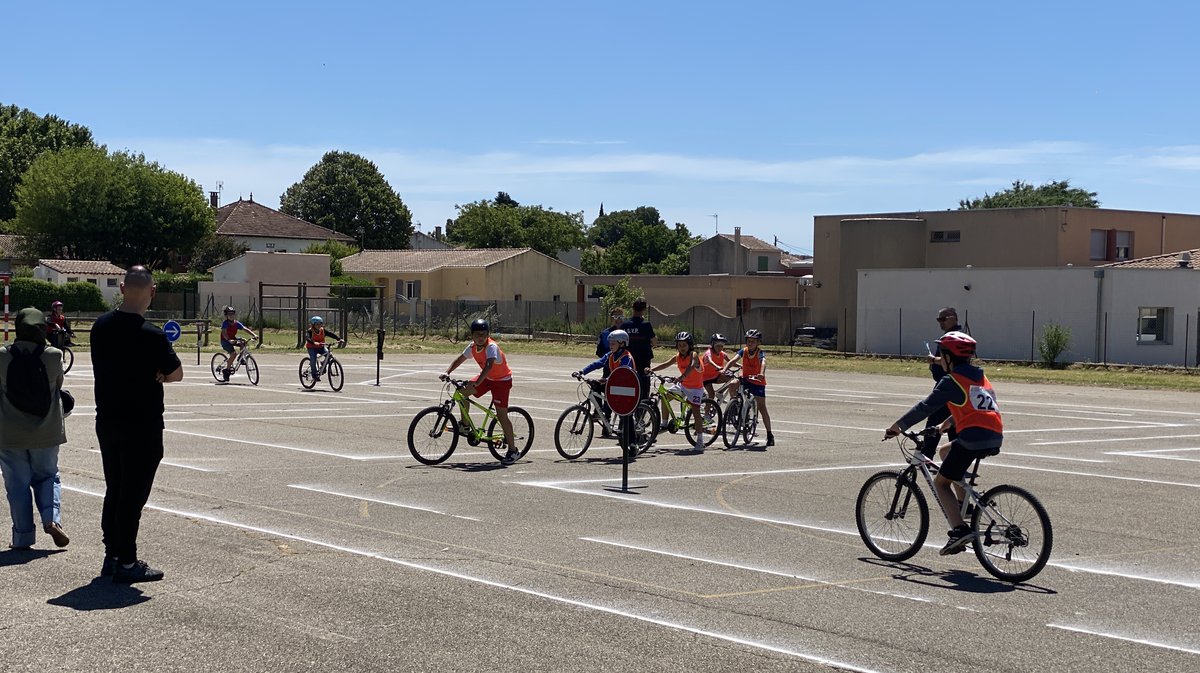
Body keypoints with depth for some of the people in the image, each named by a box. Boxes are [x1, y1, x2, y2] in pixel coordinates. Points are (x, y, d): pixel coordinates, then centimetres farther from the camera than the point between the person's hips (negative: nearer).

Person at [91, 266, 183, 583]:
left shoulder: (101, 326, 1)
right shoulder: (151, 336, -20)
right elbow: (175, 374, -9)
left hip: (107, 422, 7)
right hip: (142, 426, -7)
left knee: (114, 490, 17)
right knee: (133, 494, 0)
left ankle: (112, 555, 24)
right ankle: (126, 563, 4)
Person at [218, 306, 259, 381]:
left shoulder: (236, 323, -4)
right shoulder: (225, 323, -18)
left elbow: (245, 329, -11)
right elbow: (224, 332, -33)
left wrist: (254, 335, -25)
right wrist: (229, 340, -50)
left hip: (233, 339, 6)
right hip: (225, 341, -6)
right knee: (233, 353, -27)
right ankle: (226, 370, -14)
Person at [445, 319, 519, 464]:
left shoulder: (492, 347, -29)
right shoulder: (473, 347, -7)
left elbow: (489, 365, -44)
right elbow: (459, 359, 3)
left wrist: (477, 382, -55)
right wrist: (447, 372, -12)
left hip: (502, 380, -7)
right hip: (487, 377, 7)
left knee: (501, 415, -11)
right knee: (462, 391, -8)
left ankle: (513, 450, -3)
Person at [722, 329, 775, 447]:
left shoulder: (760, 353, -15)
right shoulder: (744, 351, -5)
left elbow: (763, 363, -36)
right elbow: (733, 360, -18)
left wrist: (762, 374, -58)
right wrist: (724, 369, -37)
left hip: (757, 381, -3)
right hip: (745, 378, 3)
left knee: (762, 408, -5)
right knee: (732, 385, -28)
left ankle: (769, 434, 3)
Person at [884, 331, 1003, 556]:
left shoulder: (951, 381, -2)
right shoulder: (980, 377, 21)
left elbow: (926, 407, -3)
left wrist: (898, 426, 5)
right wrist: (951, 421, 47)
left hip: (973, 438, -8)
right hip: (995, 438, 8)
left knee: (941, 482, 4)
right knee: (946, 450, 32)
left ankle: (959, 530, -13)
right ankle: (962, 503, 26)